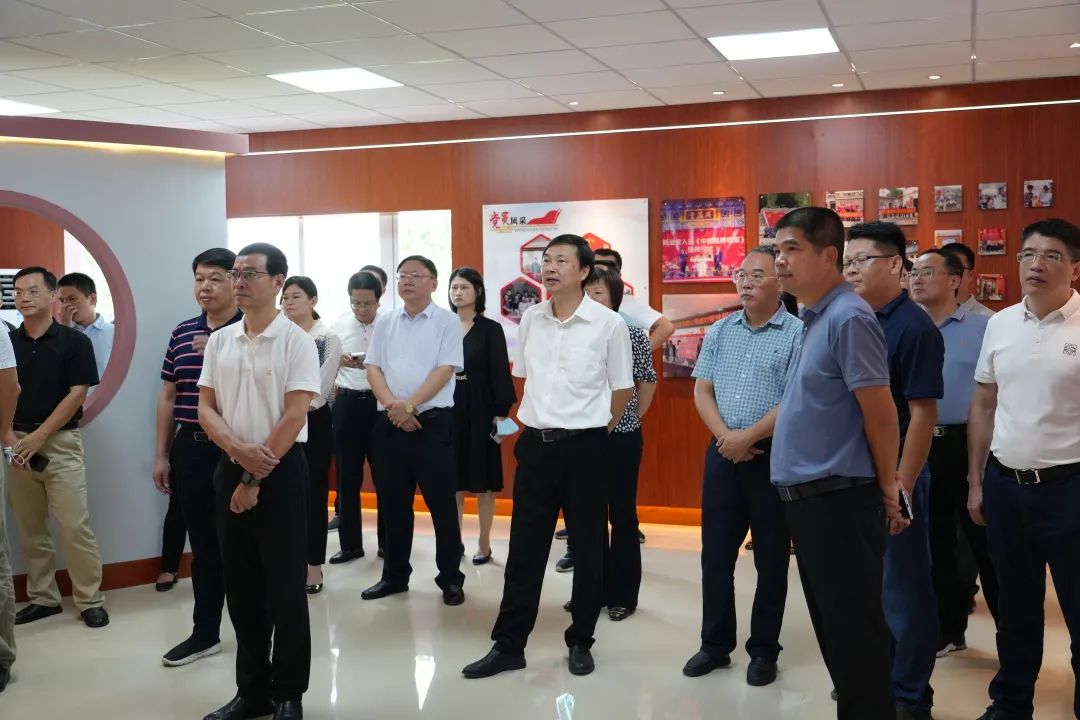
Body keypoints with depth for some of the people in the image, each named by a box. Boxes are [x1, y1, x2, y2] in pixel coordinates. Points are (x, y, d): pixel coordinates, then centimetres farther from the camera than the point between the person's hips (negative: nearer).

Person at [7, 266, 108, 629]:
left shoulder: (74, 341, -2)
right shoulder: (7, 342, 9)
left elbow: (77, 394, -7)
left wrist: (39, 436, -12)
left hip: (60, 443, -4)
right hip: (16, 444, 4)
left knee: (74, 525, -7)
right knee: (29, 528, 9)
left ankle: (90, 599, 2)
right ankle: (42, 597, 20)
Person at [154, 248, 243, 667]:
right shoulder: (182, 334, 10)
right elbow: (168, 397, 14)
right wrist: (162, 454, 12)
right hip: (190, 450, 5)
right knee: (204, 544, 13)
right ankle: (205, 633, 23)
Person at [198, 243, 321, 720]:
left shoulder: (295, 341, -8)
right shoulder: (219, 341, 8)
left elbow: (295, 416, -13)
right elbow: (205, 407, 7)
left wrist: (256, 478, -13)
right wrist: (237, 449, -13)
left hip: (281, 471, -5)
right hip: (229, 468, 6)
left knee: (284, 587, 1)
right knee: (241, 587, 11)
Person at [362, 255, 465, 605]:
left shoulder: (447, 322, -1)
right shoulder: (385, 323, 12)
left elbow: (444, 371, -9)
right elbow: (373, 368, 6)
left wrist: (409, 405, -16)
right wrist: (392, 405, -10)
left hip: (433, 422, -4)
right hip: (390, 423, 5)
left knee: (442, 504, 0)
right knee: (393, 504, 11)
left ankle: (451, 579, 12)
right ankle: (395, 575, 24)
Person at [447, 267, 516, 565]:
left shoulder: (491, 329, -2)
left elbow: (500, 373, -4)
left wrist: (501, 412, -11)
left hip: (479, 409, -3)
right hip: (447, 408, 3)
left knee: (483, 482, 3)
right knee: (452, 480, 7)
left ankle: (484, 545, 13)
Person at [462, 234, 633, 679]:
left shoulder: (608, 324, -8)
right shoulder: (530, 320, 5)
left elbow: (622, 389, 1)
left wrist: (593, 430, 8)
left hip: (584, 446, -4)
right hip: (535, 443, 4)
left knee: (587, 546, 7)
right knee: (524, 547, 7)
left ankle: (580, 642, 22)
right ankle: (508, 645, 15)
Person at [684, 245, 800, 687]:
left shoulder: (797, 333, -7)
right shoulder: (720, 331, 9)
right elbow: (702, 390, 6)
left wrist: (748, 437, -15)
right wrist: (726, 437, -9)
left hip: (774, 456, -4)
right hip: (722, 453, 5)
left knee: (771, 559, 6)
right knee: (715, 553, 9)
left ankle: (764, 650, 19)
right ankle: (716, 644, 23)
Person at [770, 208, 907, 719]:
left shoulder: (849, 318, -17)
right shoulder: (816, 317, 12)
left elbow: (881, 415, -17)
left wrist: (886, 489, -7)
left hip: (838, 498, -10)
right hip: (809, 497, 10)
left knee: (853, 626, 0)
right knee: (832, 621, 18)